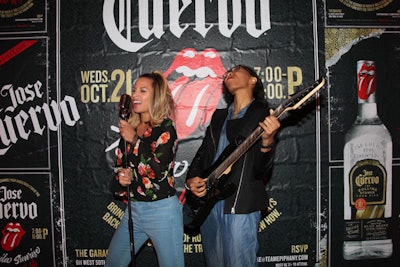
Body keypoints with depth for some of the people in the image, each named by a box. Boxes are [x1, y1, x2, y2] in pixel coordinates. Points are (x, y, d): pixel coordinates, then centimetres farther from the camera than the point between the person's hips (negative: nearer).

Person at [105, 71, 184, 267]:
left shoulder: (165, 128, -11)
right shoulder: (129, 128, 7)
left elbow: (159, 171, -23)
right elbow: (120, 164, 17)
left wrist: (135, 140, -18)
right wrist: (121, 176, -6)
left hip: (162, 210, -6)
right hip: (133, 208, 7)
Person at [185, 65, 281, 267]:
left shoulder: (263, 115, -3)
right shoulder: (218, 116, 16)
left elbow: (261, 171, -11)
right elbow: (201, 155, 20)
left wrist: (267, 140, -29)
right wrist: (191, 180, 1)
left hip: (239, 206, -6)